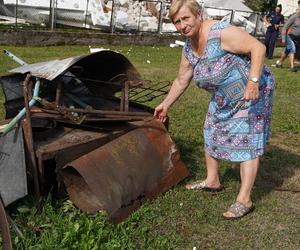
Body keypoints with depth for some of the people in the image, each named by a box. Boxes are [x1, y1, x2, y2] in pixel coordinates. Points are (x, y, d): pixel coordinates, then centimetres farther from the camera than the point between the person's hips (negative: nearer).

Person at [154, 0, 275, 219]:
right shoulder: (189, 48, 0)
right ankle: (212, 181, 32)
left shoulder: (221, 32, -26)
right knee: (211, 134, 15)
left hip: (253, 92, -9)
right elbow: (181, 81, 11)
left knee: (247, 141, -8)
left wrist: (253, 82, -37)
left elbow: (258, 47, -29)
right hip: (224, 98, 9)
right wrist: (165, 105, 16)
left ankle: (244, 200, -3)